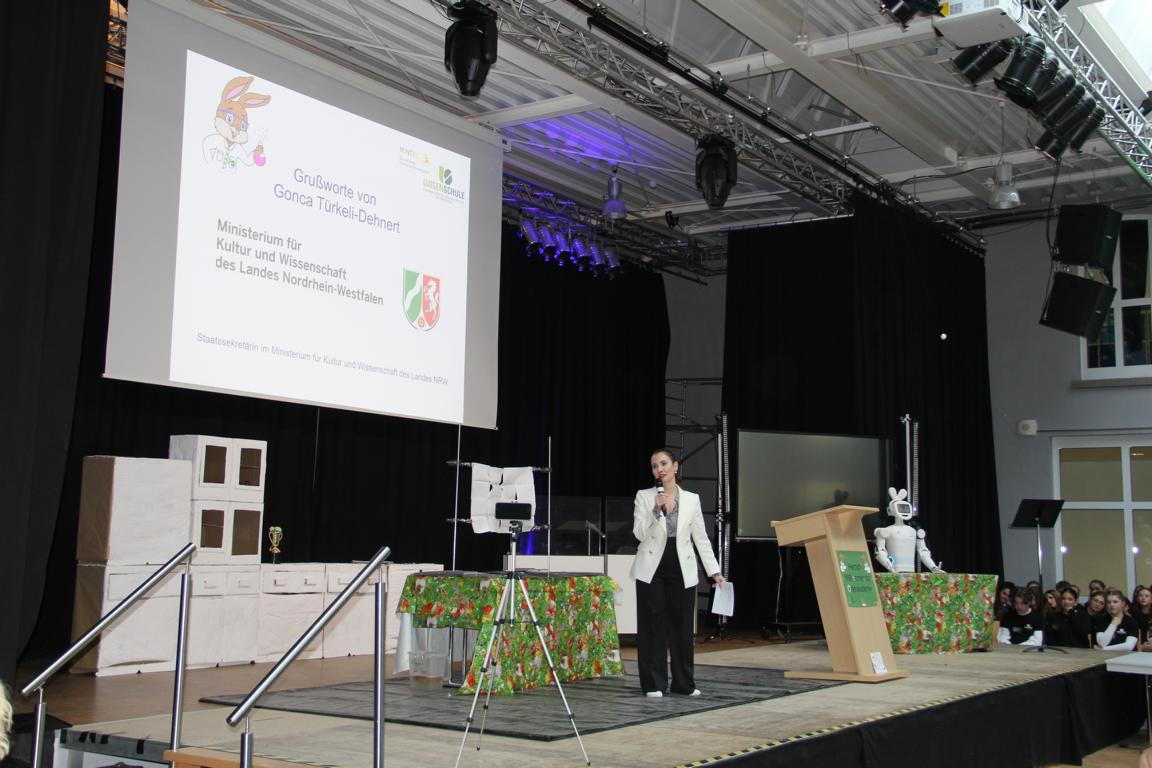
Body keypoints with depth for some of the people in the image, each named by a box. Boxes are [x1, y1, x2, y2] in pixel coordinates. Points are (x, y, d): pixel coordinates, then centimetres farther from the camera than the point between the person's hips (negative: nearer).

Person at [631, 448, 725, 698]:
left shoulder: (692, 499, 6)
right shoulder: (644, 496, 0)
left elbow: (701, 538, 8)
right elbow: (639, 533, -9)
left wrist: (714, 571, 3)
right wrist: (656, 509, -23)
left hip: (682, 568, 2)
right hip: (652, 568, -2)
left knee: (682, 625, 5)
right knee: (653, 625, 1)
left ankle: (684, 683, 16)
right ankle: (654, 684, 8)